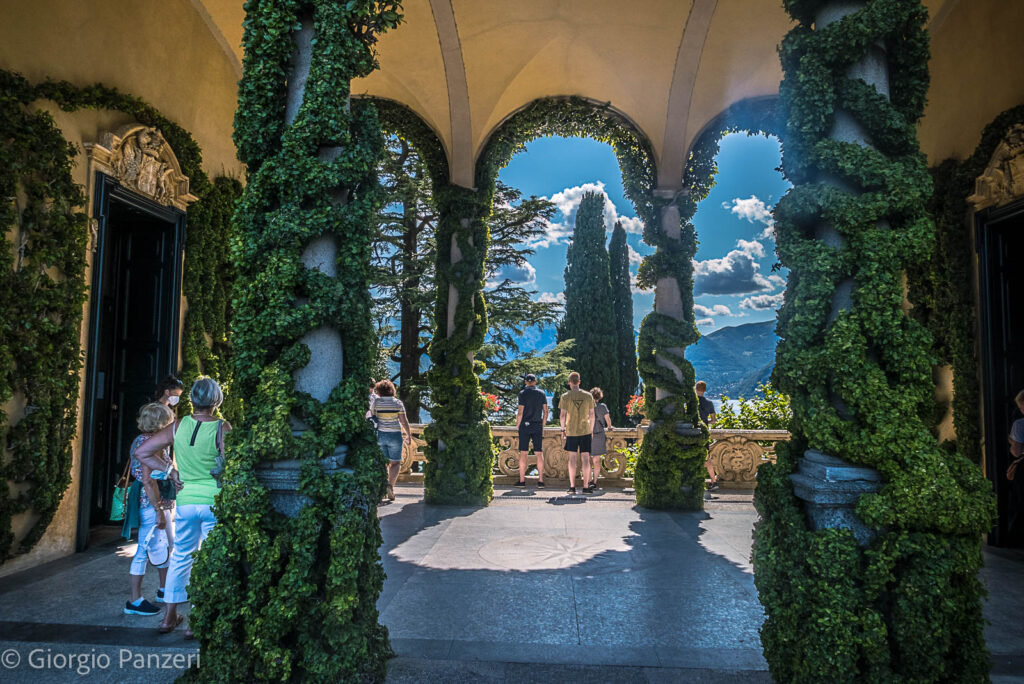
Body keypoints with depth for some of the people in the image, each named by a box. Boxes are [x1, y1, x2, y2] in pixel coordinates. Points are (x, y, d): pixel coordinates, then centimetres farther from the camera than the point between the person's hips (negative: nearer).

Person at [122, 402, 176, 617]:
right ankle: (134, 601, 9)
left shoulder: (141, 440, 11)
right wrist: (159, 510, -23)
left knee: (167, 546, 20)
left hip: (159, 502, 11)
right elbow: (149, 480, -25)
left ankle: (165, 590, 34)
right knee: (146, 550, -2)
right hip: (151, 504, -11)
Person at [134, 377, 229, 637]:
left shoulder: (178, 426, -1)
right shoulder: (222, 428, -13)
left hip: (185, 501, 4)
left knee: (180, 557, 19)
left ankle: (170, 616, 28)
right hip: (214, 501, -3)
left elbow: (141, 452, 2)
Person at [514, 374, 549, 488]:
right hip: (537, 426, 3)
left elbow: (520, 412, -11)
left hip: (525, 425, -3)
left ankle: (522, 480, 1)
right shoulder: (542, 394, 5)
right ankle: (540, 480, 4)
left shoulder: (523, 394, -6)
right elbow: (546, 412, 5)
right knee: (539, 453, 5)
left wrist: (517, 425, 1)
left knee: (523, 453, 1)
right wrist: (542, 426, 14)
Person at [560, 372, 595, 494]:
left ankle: (572, 486, 6)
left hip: (571, 431, -1)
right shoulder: (588, 396, 1)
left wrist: (563, 430, 5)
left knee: (572, 458, 5)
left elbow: (562, 415, -6)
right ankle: (586, 486, 5)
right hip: (585, 430, 1)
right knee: (585, 458, 4)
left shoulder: (565, 396, -4)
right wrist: (591, 429, 13)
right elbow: (592, 415, 3)